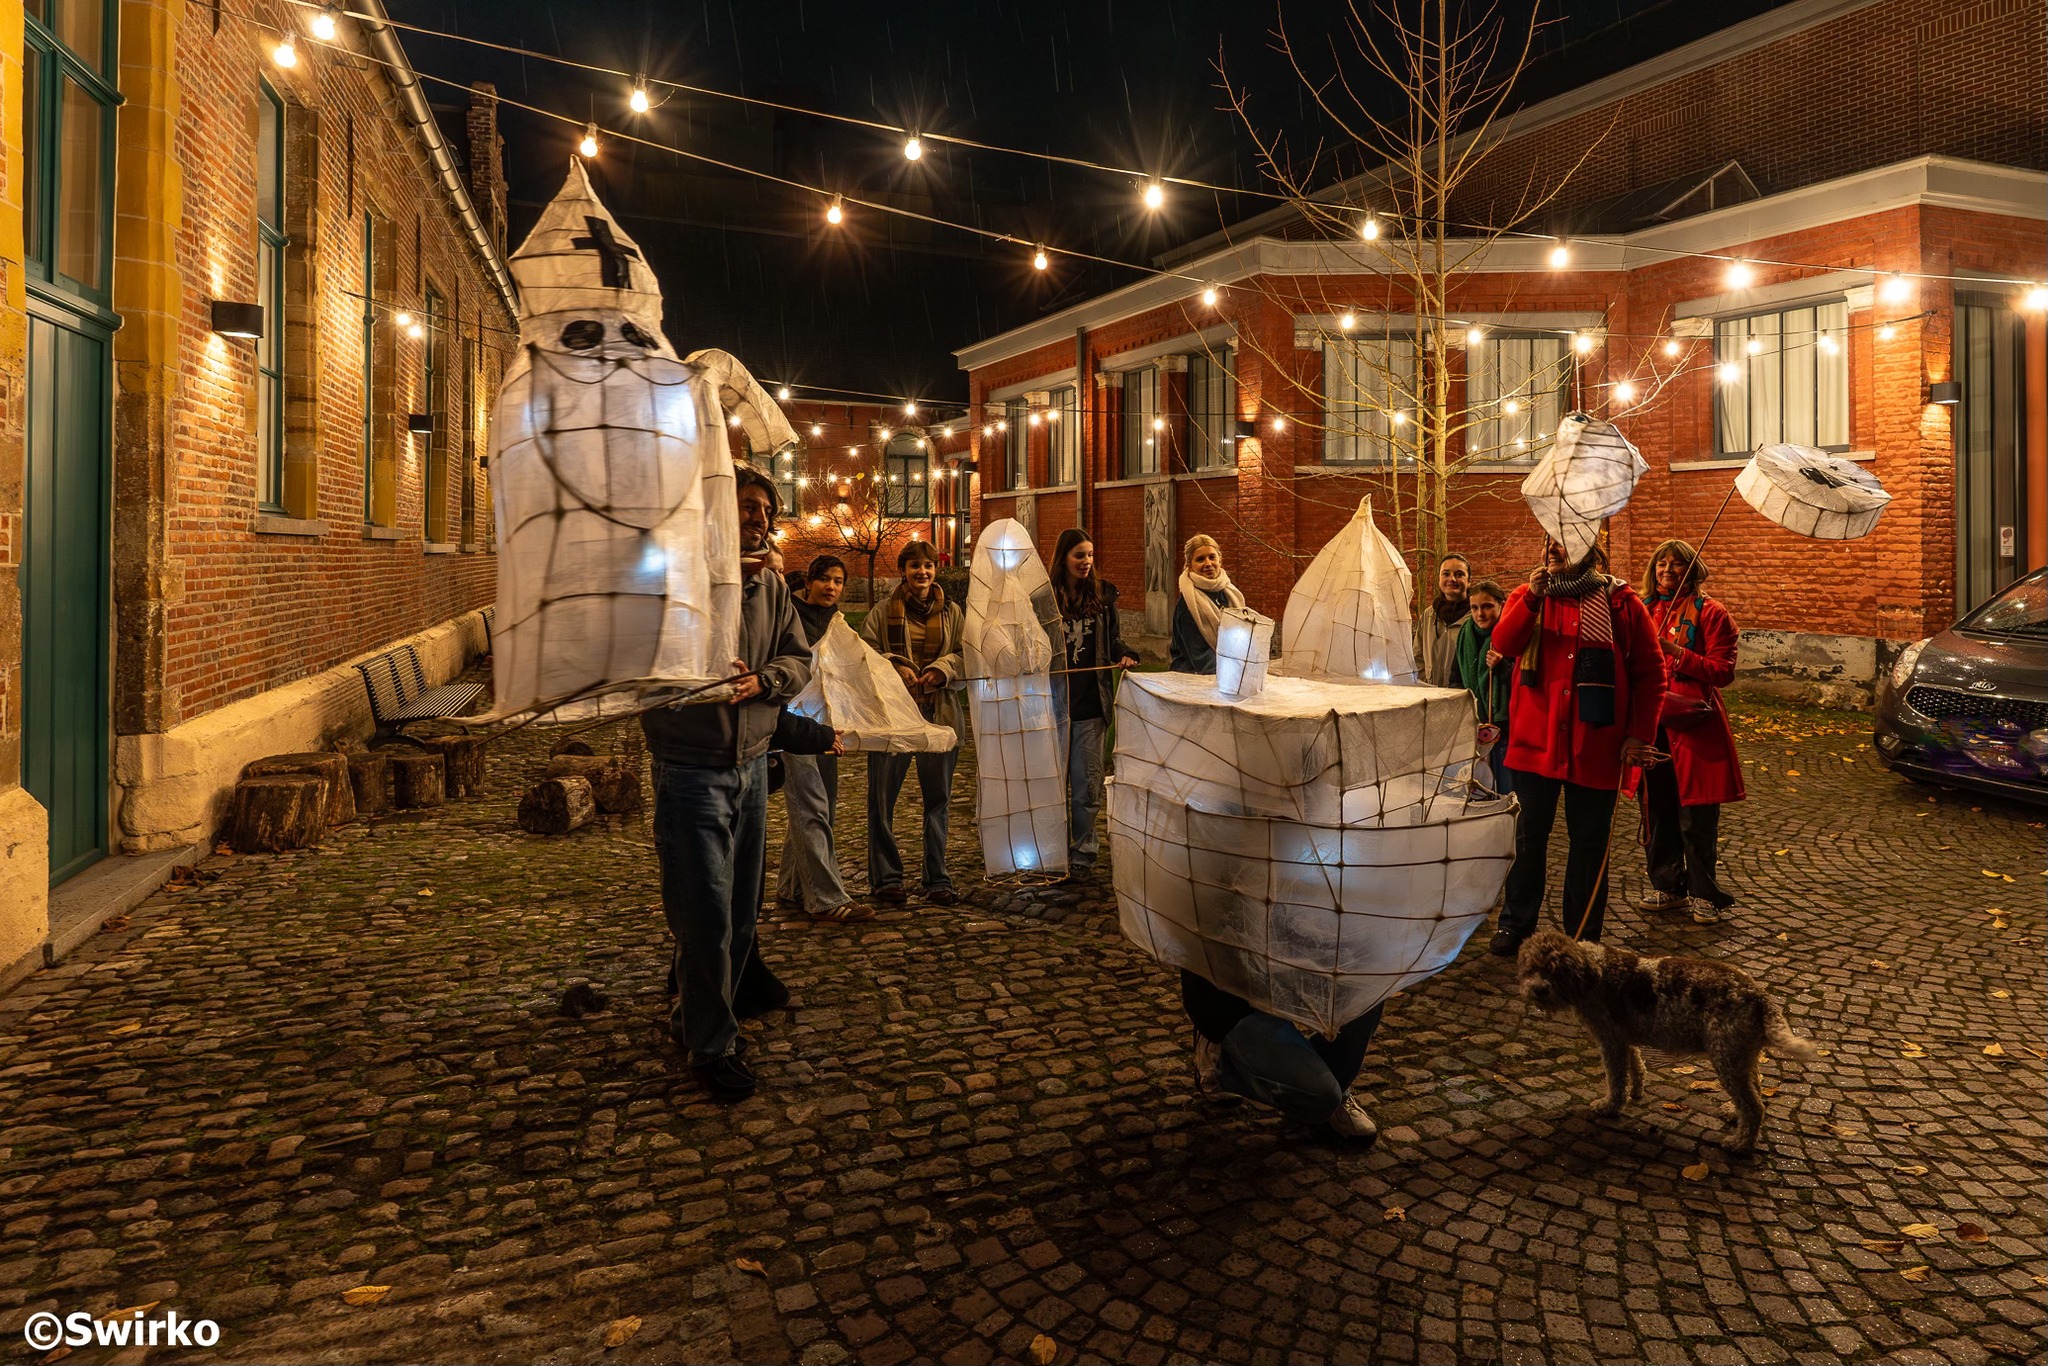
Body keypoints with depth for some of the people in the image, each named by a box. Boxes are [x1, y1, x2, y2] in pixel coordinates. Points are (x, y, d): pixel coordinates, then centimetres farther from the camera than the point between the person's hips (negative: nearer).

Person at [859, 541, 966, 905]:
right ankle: (886, 876, 16)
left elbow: (967, 654, 7)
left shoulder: (952, 612, 7)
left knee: (938, 800, 7)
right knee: (883, 797, 3)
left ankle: (937, 879, 17)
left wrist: (943, 668, -11)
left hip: (939, 714, 2)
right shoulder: (883, 612, 1)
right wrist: (896, 667, -15)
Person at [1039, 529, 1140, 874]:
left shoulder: (1103, 593, 7)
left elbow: (1112, 638, 15)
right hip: (1054, 699, -3)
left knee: (1088, 781, 8)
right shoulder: (1044, 596, -3)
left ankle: (1083, 851, 20)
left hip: (1091, 702, 3)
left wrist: (1124, 655, -4)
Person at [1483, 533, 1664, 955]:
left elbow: (1650, 672, 1)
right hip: (1536, 740, 1)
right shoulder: (1528, 595, 6)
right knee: (1529, 834, 8)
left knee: (1589, 841, 9)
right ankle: (1515, 924, 20)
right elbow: (1503, 644, -11)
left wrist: (1640, 733, -5)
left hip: (1594, 745, -1)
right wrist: (1532, 598, -22)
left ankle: (1584, 935, 22)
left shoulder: (1622, 603, 1)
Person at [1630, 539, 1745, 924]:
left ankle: (1704, 893, 11)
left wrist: (1677, 653, -17)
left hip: (1693, 725, -5)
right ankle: (1667, 886, 22)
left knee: (1696, 816, -2)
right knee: (1656, 810, 10)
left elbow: (1722, 671, -8)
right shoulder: (1643, 610, 12)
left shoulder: (1710, 613, -2)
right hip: (1651, 723, 5)